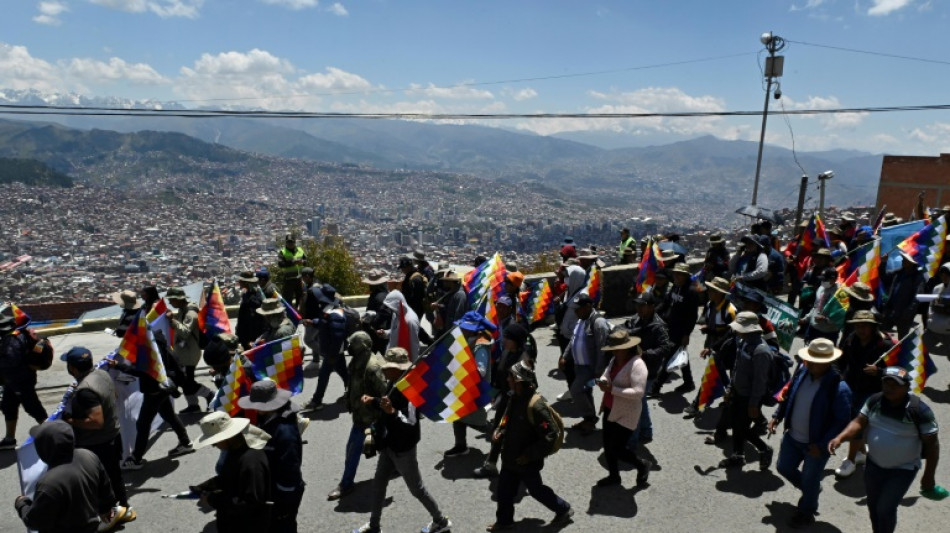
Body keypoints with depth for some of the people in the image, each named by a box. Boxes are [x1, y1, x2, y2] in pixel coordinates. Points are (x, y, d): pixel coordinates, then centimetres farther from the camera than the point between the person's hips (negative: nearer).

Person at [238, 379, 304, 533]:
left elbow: (289, 469, -28)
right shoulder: (267, 418, -2)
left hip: (283, 493, -9)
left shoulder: (285, 431, -33)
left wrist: (285, 504, -20)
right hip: (270, 489, 9)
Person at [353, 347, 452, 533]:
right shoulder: (392, 384, -3)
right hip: (389, 445, 8)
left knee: (416, 489, 9)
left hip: (402, 448, -8)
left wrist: (392, 412, -52)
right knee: (378, 485, 19)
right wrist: (373, 401, -1)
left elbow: (411, 423, -36)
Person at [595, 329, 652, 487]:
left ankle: (642, 465, 28)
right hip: (610, 410, 8)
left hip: (625, 415, -8)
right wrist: (602, 382, -11)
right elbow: (606, 375, 14)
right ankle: (614, 476, 38)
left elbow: (638, 392, -29)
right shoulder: (615, 360, 3)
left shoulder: (637, 364, -24)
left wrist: (612, 389, -30)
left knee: (617, 449, 1)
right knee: (608, 446, 17)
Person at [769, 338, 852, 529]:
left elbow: (842, 420, -22)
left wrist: (822, 445, -21)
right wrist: (777, 416, 2)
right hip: (792, 437, 6)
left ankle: (806, 513, 38)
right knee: (784, 467, 21)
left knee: (809, 480, 12)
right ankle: (811, 489, 48)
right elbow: (788, 396, 10)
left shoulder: (839, 387, -26)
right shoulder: (802, 372, -7)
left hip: (815, 445, -6)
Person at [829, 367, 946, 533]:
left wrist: (929, 476, -10)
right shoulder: (875, 401, -9)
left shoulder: (919, 410, -21)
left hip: (903, 469, -5)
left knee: (885, 509, -6)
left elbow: (932, 444, -13)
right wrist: (840, 437, -23)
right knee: (873, 506, 19)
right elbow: (859, 422, -5)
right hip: (874, 464, 5)